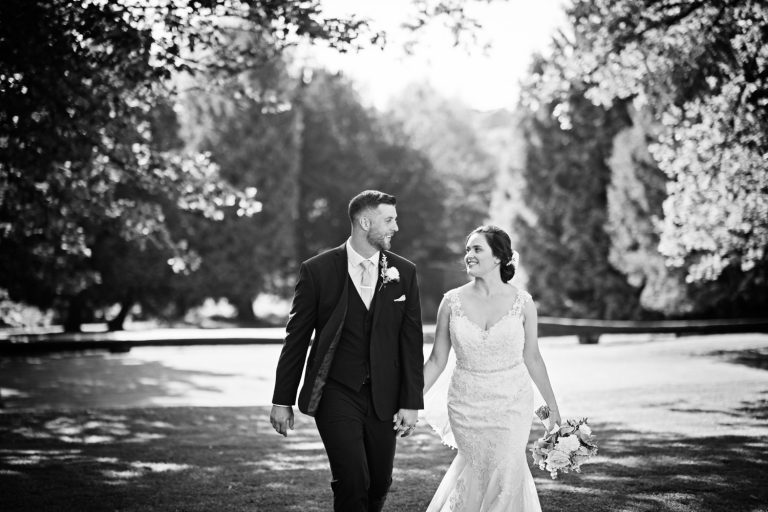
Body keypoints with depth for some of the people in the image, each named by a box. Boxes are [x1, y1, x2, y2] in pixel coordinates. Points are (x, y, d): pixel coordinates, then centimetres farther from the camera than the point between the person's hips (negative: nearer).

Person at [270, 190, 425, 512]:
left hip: (384, 398, 3)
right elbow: (296, 338, 0)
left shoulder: (404, 273, 3)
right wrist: (282, 400, 1)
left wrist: (411, 403, -1)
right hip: (336, 392, -3)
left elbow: (412, 341, 4)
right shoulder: (317, 271, -5)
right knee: (352, 482, -14)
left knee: (379, 485, 8)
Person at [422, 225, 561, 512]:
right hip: (467, 406, 1)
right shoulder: (452, 301, -4)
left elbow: (532, 359, 5)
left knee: (505, 479, -5)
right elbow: (437, 360, 2)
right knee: (477, 471, 10)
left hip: (512, 404, -1)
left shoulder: (522, 302, -5)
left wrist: (553, 406, 11)